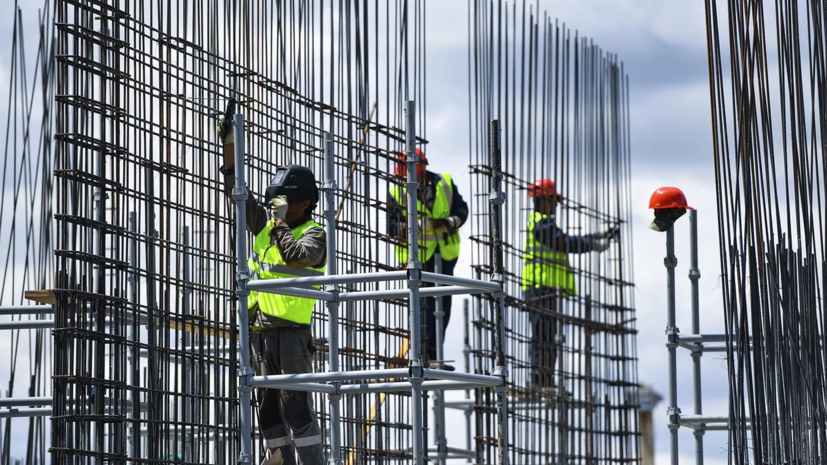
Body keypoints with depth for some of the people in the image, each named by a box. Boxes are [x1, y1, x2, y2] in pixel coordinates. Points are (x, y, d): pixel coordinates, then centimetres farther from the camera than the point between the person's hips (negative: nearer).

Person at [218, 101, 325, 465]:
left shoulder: (314, 234, -5)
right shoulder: (265, 221, 13)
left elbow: (296, 255, -25)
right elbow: (236, 190, 15)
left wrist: (281, 222, -11)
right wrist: (229, 142, 8)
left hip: (291, 330, -7)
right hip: (260, 328, 7)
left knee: (296, 402, -13)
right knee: (268, 404, 8)